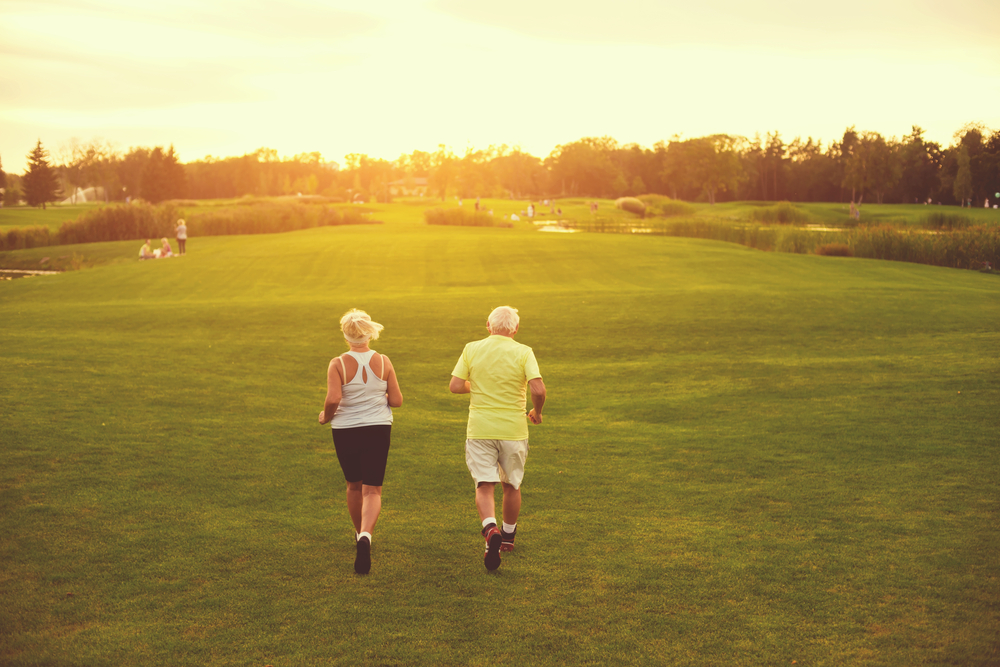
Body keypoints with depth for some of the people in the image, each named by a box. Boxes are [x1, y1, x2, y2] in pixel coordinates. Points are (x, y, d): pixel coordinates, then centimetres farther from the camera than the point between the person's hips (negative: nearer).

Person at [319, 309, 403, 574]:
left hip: (345, 431, 0)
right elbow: (396, 400, -2)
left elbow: (333, 398, -22)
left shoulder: (338, 364, -11)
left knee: (354, 485, 21)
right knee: (372, 489, 0)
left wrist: (326, 416, -1)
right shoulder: (383, 362, -4)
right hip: (378, 430, 0)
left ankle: (360, 534, 40)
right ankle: (365, 536, -25)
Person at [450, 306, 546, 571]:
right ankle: (508, 536, 33)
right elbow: (538, 389, -17)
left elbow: (455, 386, -4)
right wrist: (537, 412, 3)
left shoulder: (471, 349, -2)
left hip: (479, 430, 0)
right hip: (513, 430, 0)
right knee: (511, 485, 18)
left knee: (484, 485, 0)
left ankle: (490, 529, -26)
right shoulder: (523, 352, -7)